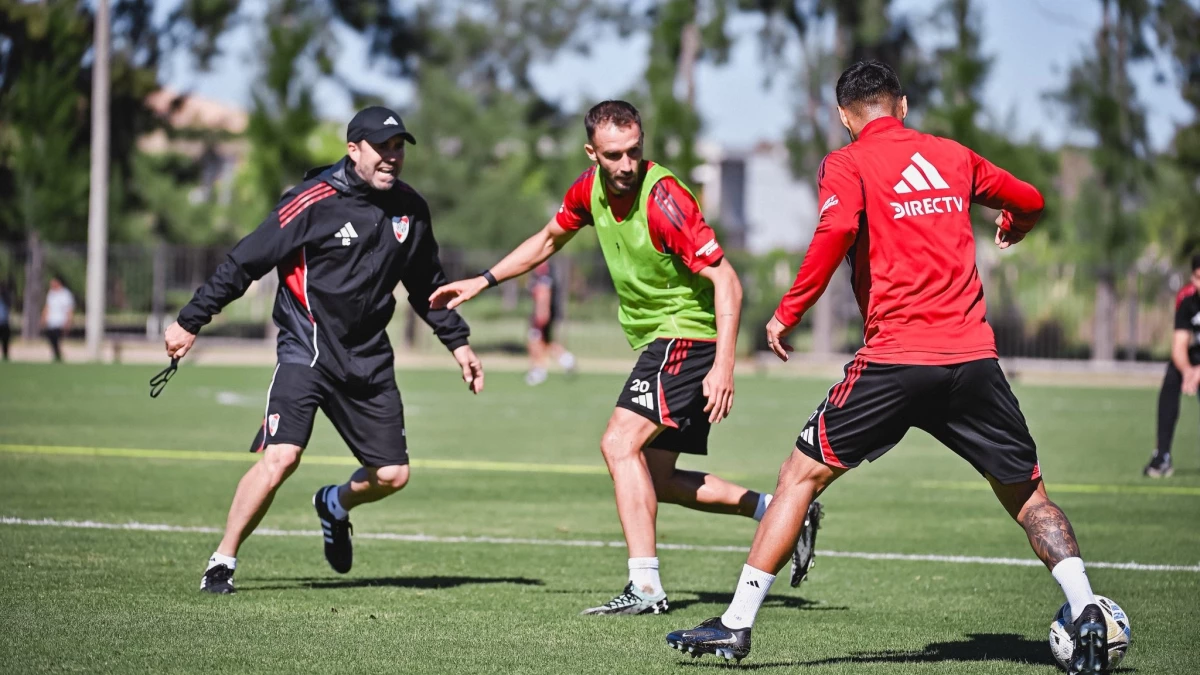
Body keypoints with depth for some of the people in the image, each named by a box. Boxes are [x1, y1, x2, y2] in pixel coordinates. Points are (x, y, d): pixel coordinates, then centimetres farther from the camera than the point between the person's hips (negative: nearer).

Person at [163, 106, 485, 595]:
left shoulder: (410, 210, 6)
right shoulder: (314, 202, -13)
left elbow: (427, 284, 22)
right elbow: (244, 263, -9)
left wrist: (458, 343, 22)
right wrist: (190, 322, -6)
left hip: (368, 360, 6)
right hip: (306, 350, -6)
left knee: (392, 474, 3)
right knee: (280, 457, -21)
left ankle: (335, 505, 38)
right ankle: (223, 561, -5)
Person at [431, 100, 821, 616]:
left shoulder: (664, 200, -25)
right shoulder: (591, 189, -1)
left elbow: (726, 281, -27)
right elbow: (549, 240, 21)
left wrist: (723, 365, -34)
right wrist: (483, 281, 20)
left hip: (686, 335, -9)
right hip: (654, 341, 9)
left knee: (620, 443, -21)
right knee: (657, 481, 12)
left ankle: (646, 587, -23)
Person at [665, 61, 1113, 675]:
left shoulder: (846, 164, 3)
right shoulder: (953, 156, 16)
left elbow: (836, 231, -17)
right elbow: (1030, 201, 30)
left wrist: (789, 311, -9)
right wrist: (1011, 228, 53)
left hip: (894, 357, -3)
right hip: (973, 355, 3)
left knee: (801, 475, 7)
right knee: (1026, 492, 15)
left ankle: (736, 624, 4)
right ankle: (1084, 612, -2)